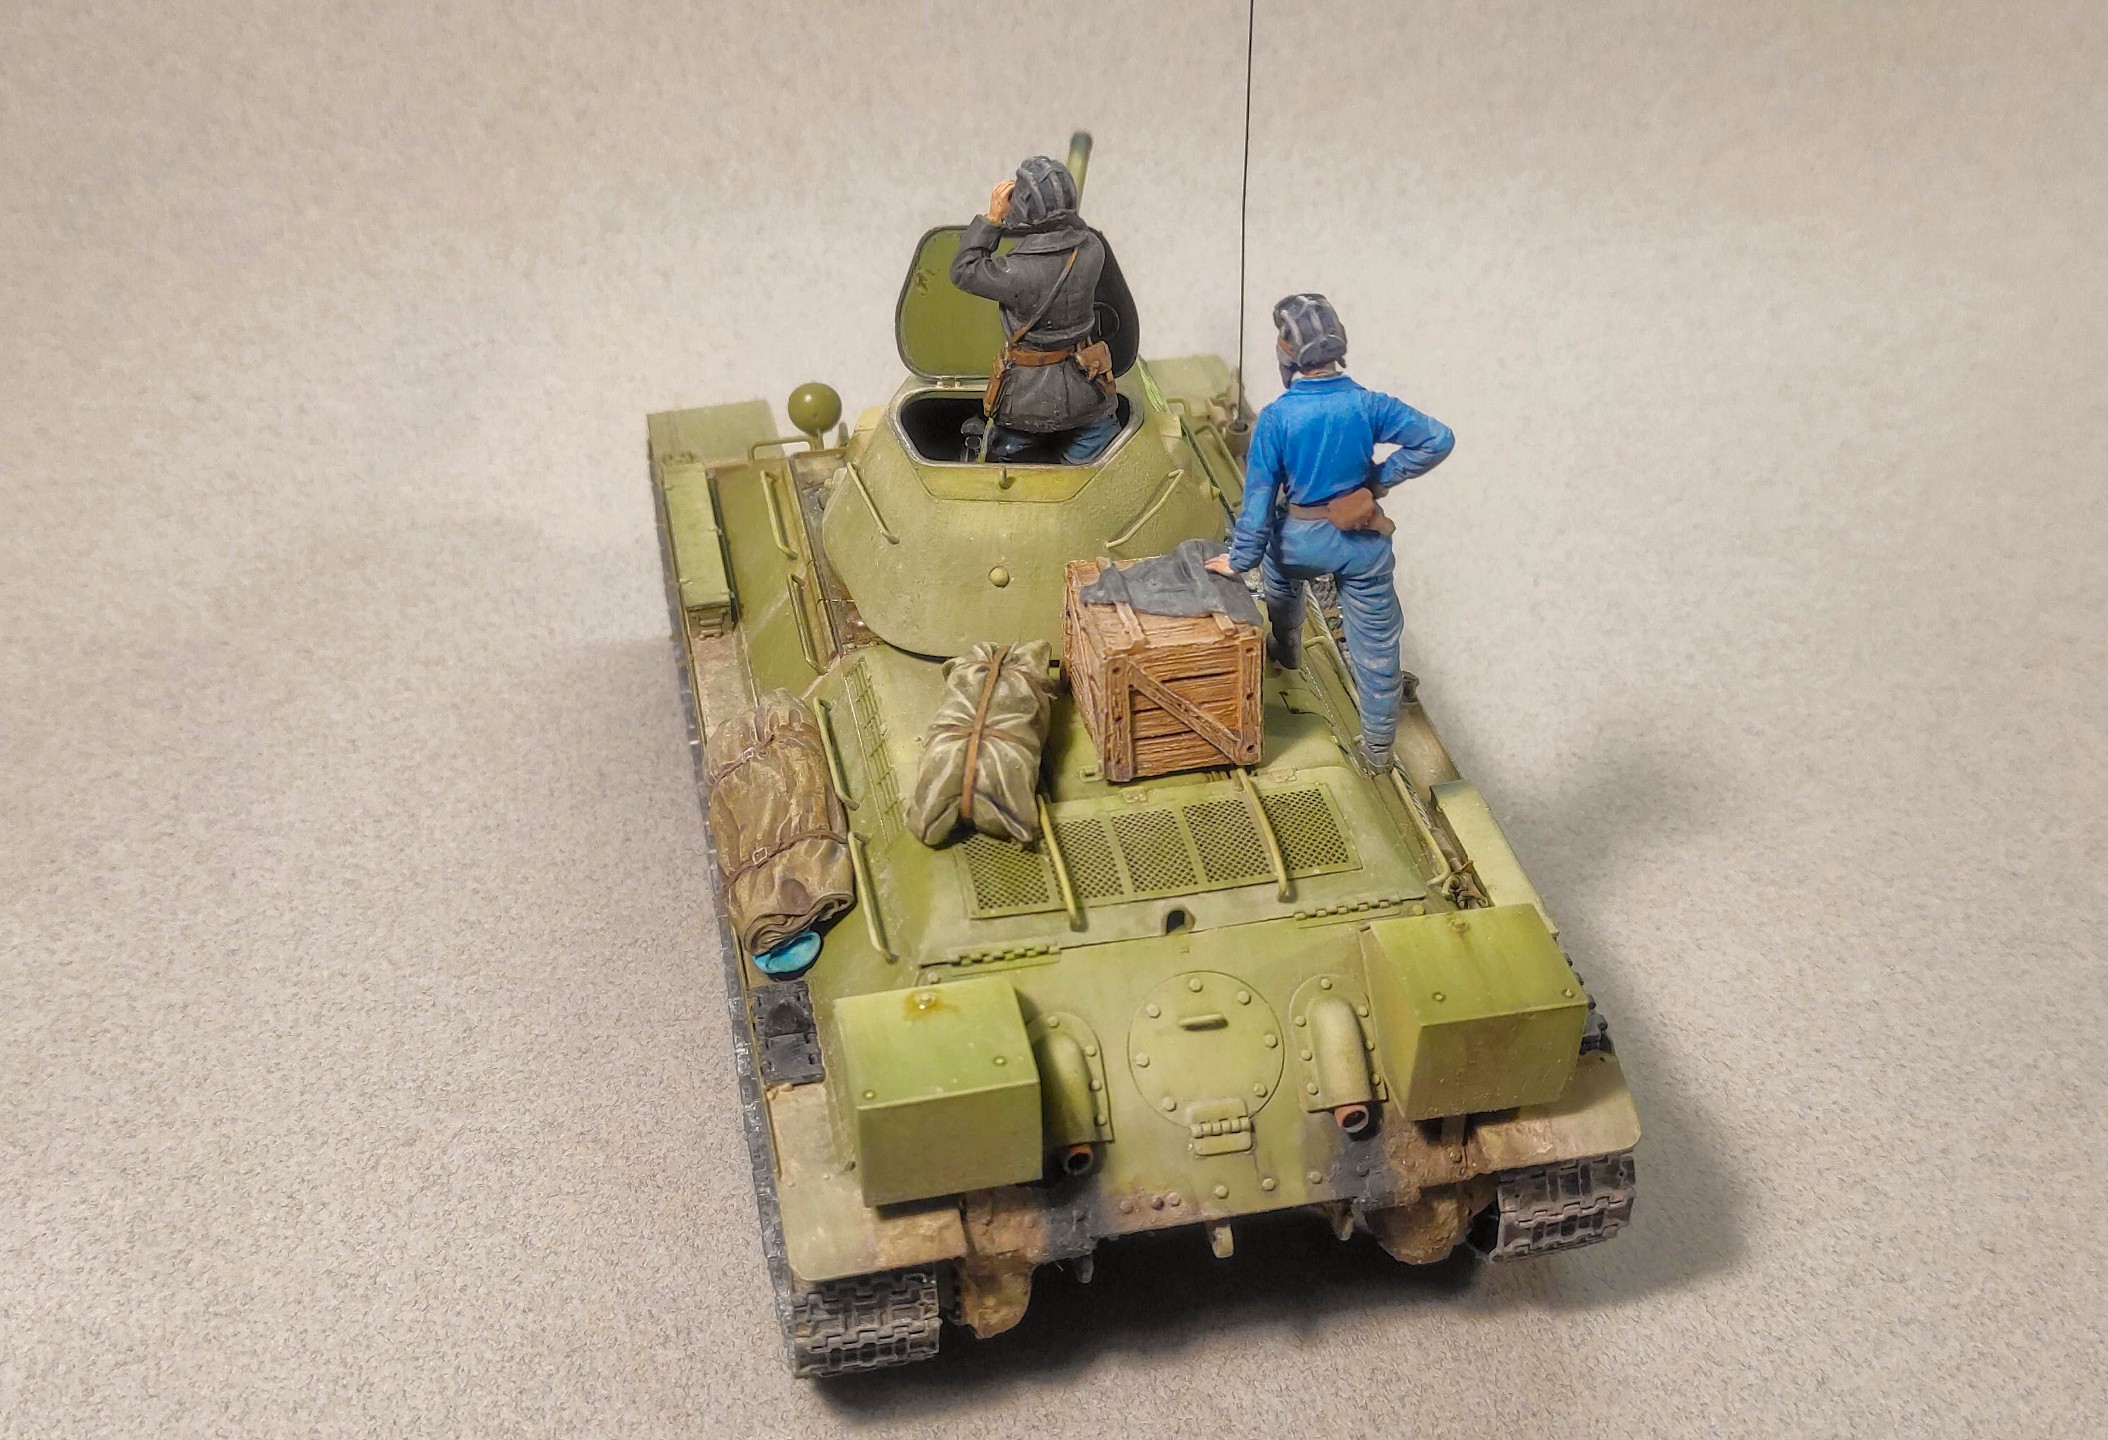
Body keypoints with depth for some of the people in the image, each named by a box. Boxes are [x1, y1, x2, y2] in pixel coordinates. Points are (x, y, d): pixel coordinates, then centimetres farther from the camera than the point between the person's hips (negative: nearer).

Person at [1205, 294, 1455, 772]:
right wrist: (1381, 476, -3)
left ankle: (1287, 650, 57)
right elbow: (1437, 441, -13)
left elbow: (1259, 495, -13)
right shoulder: (1368, 405, -15)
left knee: (1278, 573, 37)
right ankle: (1378, 745, 22)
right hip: (1363, 543, 0)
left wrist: (1241, 558, -2)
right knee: (1375, 643, 13)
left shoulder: (1275, 418, -18)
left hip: (1301, 541, 0)